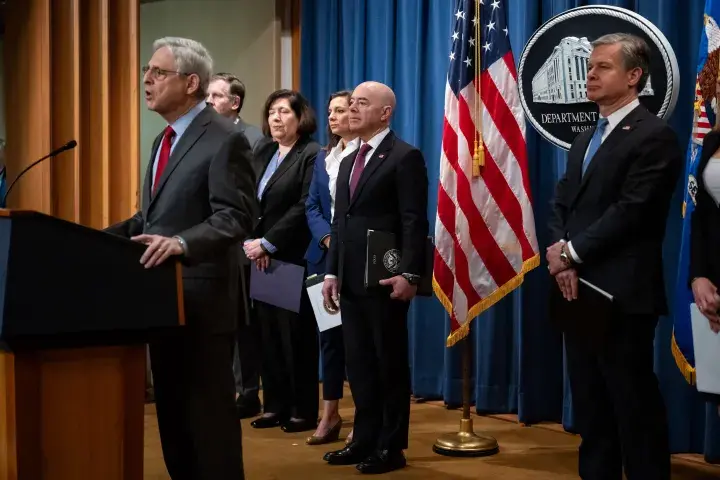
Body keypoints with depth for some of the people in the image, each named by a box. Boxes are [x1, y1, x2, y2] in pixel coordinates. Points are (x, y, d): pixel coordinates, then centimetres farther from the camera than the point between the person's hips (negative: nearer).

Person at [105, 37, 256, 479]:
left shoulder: (225, 140, -13)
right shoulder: (165, 140, 17)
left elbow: (236, 218, -21)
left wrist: (182, 243, -35)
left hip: (201, 298, -9)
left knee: (208, 412, -1)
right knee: (172, 411, 16)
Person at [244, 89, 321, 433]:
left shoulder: (312, 155, -6)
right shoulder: (263, 155, 17)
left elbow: (305, 209, -15)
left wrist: (268, 243, -15)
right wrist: (251, 242, -6)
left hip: (293, 259, -7)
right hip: (262, 259, 7)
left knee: (296, 335, -1)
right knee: (269, 334, 7)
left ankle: (304, 411, 8)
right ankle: (276, 405, 16)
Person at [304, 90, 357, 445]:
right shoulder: (324, 157, 15)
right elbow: (312, 206, 10)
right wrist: (328, 238, -8)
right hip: (326, 255, 6)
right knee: (329, 333, 9)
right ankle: (330, 414, 17)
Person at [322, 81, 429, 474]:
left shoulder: (405, 157, -7)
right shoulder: (348, 162, 18)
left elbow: (415, 221, -14)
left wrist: (409, 274, -21)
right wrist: (332, 271, 11)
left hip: (384, 279, -8)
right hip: (351, 280, 8)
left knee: (390, 363, 3)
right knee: (359, 364, 12)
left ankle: (391, 447, 12)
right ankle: (365, 440, 21)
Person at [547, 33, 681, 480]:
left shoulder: (654, 135, -9)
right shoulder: (586, 139, 19)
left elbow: (631, 211, -17)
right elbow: (561, 204, 12)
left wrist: (572, 252, -12)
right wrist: (561, 256, -5)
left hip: (622, 293, -8)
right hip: (578, 290, 8)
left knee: (635, 406, -1)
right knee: (591, 405, 14)